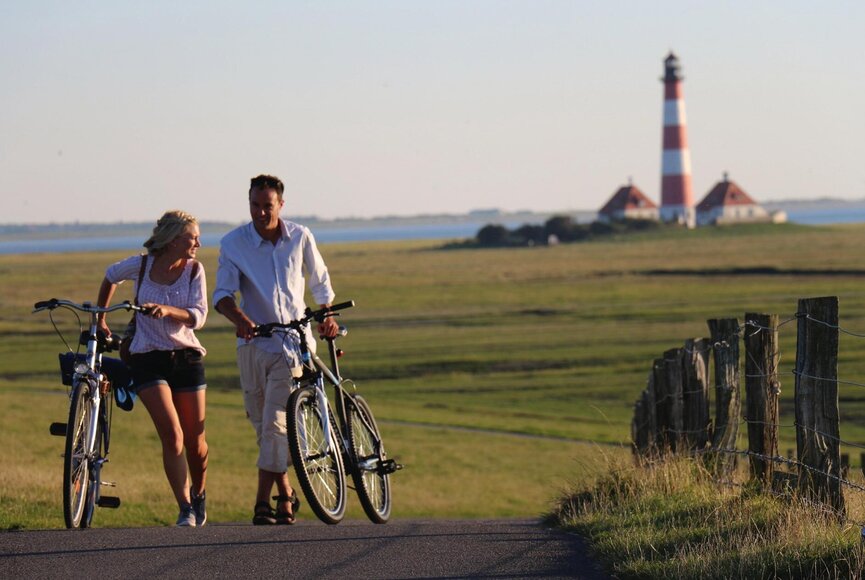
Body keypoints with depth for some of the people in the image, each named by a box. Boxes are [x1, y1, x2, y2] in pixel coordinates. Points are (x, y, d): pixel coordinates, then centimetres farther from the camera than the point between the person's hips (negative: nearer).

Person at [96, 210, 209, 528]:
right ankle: (185, 510, -15)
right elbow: (111, 277, 17)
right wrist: (99, 317, 22)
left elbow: (198, 317, -12)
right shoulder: (140, 265, -5)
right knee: (172, 436, -17)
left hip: (186, 358, 2)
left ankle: (198, 496, 35)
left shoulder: (194, 270, -2)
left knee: (195, 442, 8)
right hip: (148, 359, -2)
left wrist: (167, 310, -29)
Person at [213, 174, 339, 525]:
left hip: (293, 341, -1)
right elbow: (222, 294, -7)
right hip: (254, 344, 1)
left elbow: (320, 281, 17)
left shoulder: (300, 237, 1)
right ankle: (286, 494, 25)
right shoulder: (233, 243, -2)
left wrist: (326, 315, 3)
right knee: (263, 426, 7)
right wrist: (239, 318, -27)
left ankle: (264, 502, -14)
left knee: (276, 422, -13)